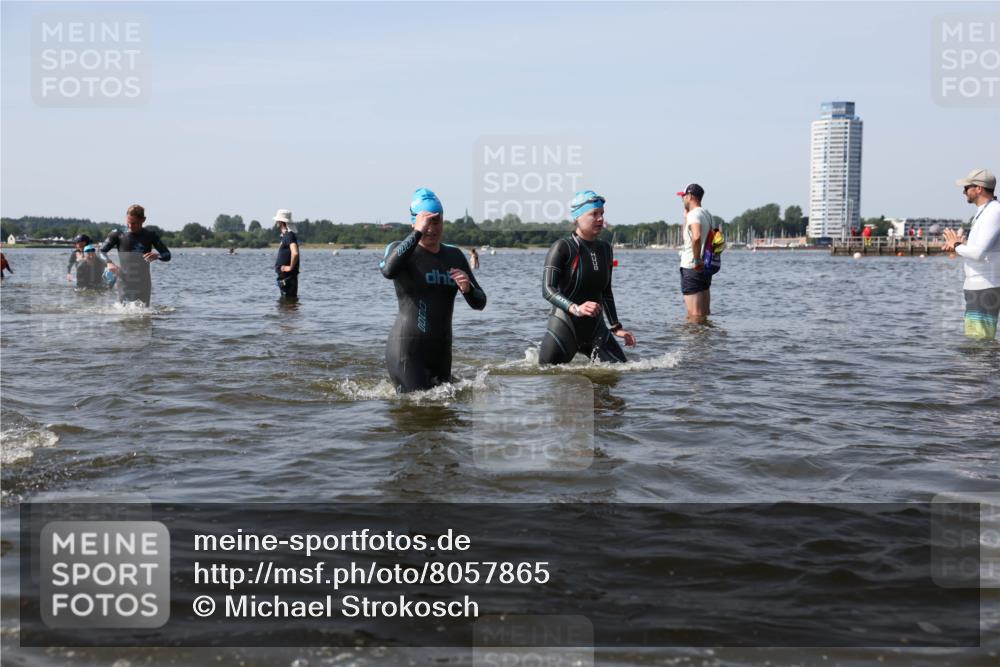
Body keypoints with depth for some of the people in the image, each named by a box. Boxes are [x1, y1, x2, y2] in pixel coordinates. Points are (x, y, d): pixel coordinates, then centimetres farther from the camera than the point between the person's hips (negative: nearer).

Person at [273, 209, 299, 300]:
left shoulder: (289, 235, -16)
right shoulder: (285, 235, 15)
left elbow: (295, 253, -31)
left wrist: (291, 267, -21)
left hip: (288, 276, -10)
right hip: (283, 275, 10)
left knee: (289, 299, -8)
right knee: (284, 299, 16)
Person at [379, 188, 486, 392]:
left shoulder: (454, 256, 12)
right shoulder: (400, 249, -4)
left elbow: (479, 304, 11)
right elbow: (388, 270, -30)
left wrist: (467, 289, -12)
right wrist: (417, 233, -28)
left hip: (441, 350, 6)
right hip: (406, 349, -6)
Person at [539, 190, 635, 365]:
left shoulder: (605, 249, 10)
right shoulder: (562, 248, -10)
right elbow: (547, 289, -19)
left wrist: (616, 327, 17)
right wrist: (575, 308, -34)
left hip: (595, 329, 6)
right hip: (564, 327, -6)